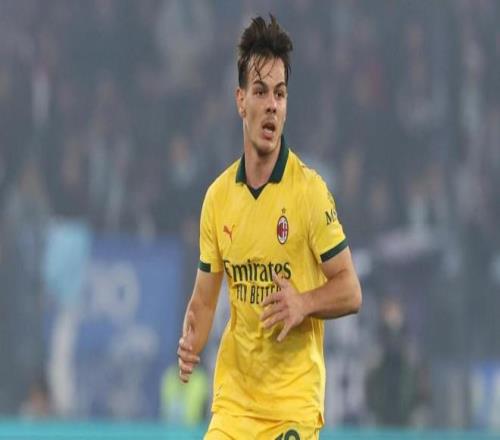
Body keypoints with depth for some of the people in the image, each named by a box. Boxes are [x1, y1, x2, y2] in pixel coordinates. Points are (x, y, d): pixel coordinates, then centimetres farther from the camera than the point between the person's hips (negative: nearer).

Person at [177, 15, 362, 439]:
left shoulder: (310, 190, -8)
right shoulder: (218, 196, 5)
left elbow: (351, 291, -5)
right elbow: (204, 298, 11)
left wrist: (303, 303, -23)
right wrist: (191, 344, -8)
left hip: (294, 405, -4)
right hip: (232, 400, 4)